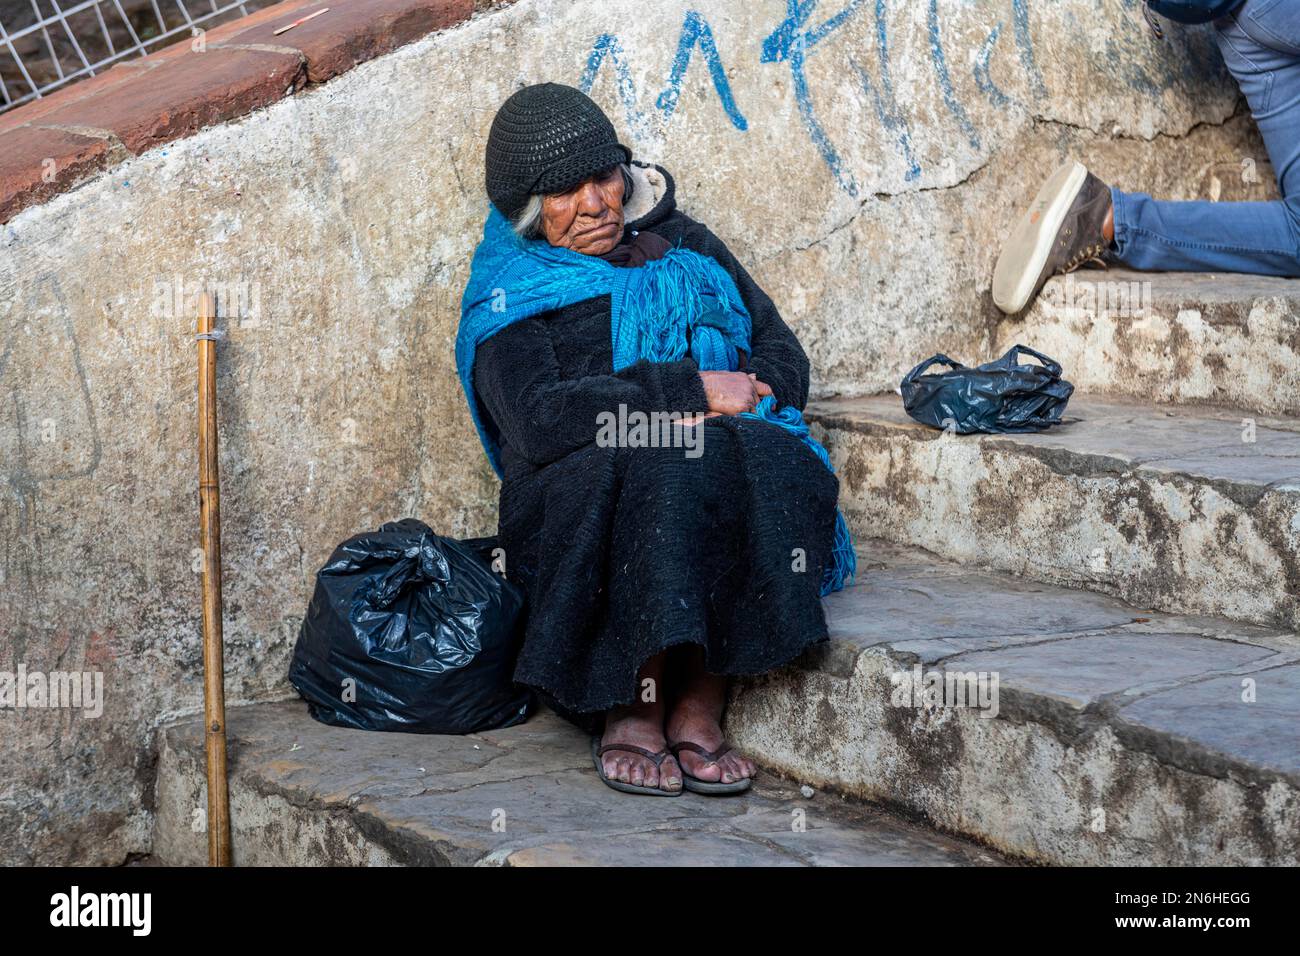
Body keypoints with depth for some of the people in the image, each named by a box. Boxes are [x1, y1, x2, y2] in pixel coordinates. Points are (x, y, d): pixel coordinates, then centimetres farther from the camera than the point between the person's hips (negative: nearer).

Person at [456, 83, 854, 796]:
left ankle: (698, 708, -29)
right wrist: (690, 390, -15)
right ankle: (632, 711, -28)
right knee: (668, 467, -37)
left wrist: (747, 393, -8)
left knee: (772, 461, -32)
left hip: (734, 468, 3)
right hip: (576, 505, -3)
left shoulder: (686, 247, 22)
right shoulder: (511, 294, 7)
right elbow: (537, 423, -13)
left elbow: (784, 358, 16)